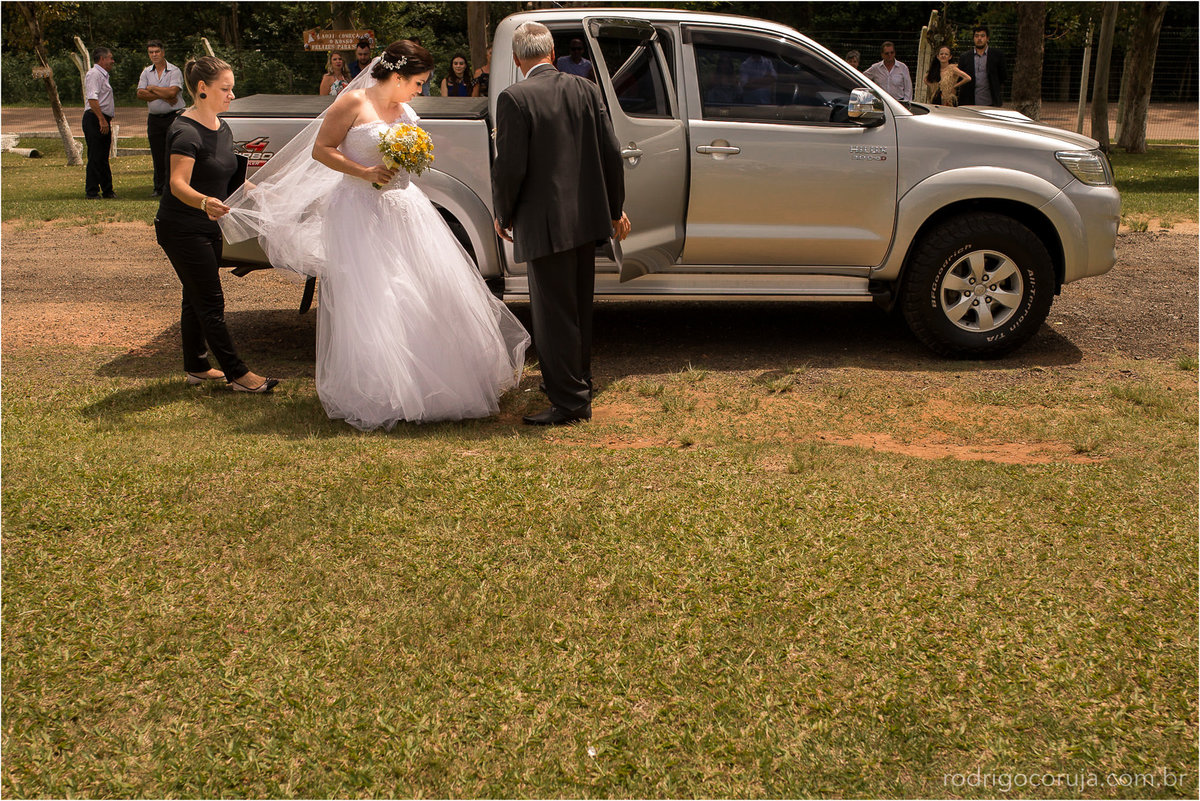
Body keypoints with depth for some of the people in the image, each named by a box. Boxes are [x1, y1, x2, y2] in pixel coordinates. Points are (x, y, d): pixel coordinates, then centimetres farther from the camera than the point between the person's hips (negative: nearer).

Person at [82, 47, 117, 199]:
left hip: (104, 120, 10)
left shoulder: (103, 75, 22)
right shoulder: (93, 74, -10)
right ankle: (92, 191, -6)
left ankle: (107, 190, 20)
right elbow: (92, 98, -20)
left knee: (103, 158, 14)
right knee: (95, 157, -9)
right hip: (94, 119, -10)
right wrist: (102, 119, -25)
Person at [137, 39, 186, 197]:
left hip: (174, 117, -5)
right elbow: (140, 94, -1)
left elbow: (172, 92, -18)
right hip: (154, 118, 5)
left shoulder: (174, 71, -3)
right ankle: (159, 188, 14)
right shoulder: (146, 72, 12)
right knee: (157, 156, 7)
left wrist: (152, 88, -5)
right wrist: (163, 96, -11)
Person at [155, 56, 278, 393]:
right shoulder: (186, 131, -19)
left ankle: (196, 366, 25)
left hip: (207, 227, 9)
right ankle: (237, 373, -4)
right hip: (182, 229, -9)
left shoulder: (221, 127, 9)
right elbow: (178, 184, -30)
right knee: (210, 302, -6)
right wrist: (205, 202, -49)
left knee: (197, 299, 15)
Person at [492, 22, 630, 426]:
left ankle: (570, 400, 6)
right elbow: (611, 153, 4)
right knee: (579, 307, 20)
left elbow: (510, 166, -15)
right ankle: (578, 380, 35)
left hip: (545, 223, -6)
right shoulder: (586, 90, 4)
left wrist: (503, 215, 1)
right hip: (586, 216, 7)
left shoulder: (515, 98, -11)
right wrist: (615, 209, 14)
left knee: (554, 313, 2)